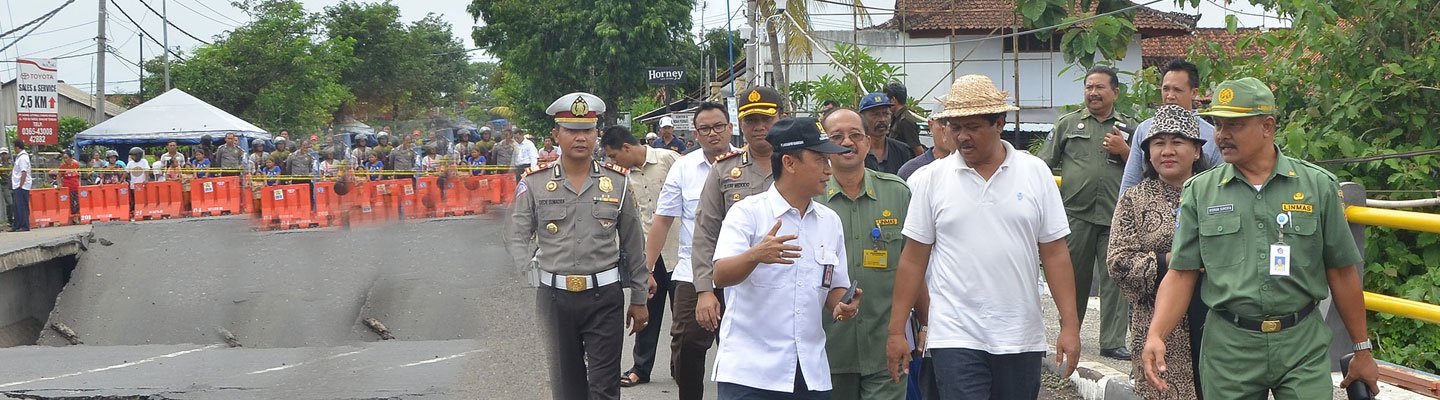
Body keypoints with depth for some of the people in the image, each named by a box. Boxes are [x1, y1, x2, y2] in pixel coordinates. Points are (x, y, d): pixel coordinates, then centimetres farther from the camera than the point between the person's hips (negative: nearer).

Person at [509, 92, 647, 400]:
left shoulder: (617, 182, 4)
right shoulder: (534, 183, 1)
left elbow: (634, 245, 9)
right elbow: (518, 240, 2)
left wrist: (639, 299, 9)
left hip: (604, 296, -1)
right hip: (555, 297, 1)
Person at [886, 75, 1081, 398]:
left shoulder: (1036, 173, 2)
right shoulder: (930, 180, 1)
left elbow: (1054, 254, 3)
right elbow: (913, 259, 3)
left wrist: (1070, 325, -3)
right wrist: (897, 331, 1)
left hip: (1021, 338, 2)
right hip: (956, 338, -1)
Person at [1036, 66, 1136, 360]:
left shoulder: (1129, 128, 13)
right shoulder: (1068, 124, 12)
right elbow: (1043, 164, 12)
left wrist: (1124, 151, -4)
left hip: (1115, 215, 0)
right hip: (1076, 212, 0)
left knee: (1114, 279, -4)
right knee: (1074, 277, 7)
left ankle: (1113, 342, 0)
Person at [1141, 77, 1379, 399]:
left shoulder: (1319, 186, 1)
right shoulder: (1199, 191, 3)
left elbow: (1341, 273, 6)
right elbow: (1182, 274, 1)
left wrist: (1362, 350, 9)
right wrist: (1155, 335, -13)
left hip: (1304, 344, -1)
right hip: (1228, 345, 1)